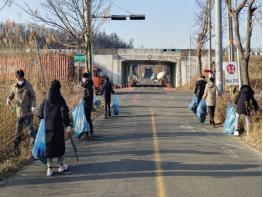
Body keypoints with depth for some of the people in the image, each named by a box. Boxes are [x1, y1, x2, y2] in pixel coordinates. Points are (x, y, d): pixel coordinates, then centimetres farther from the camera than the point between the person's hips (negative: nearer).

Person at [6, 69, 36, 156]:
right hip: (19, 112, 3)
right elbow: (11, 95, 16)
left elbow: (33, 96, -1)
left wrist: (33, 106, -15)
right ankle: (16, 148, 22)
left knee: (30, 129, -8)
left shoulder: (28, 85, -4)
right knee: (18, 131, 9)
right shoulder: (14, 87, 5)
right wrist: (8, 99, -8)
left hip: (28, 112, -3)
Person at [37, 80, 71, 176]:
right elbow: (64, 112, -15)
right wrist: (67, 125, -10)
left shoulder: (46, 99, 5)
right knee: (60, 144, 12)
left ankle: (49, 169, 4)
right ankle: (61, 165, 24)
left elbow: (40, 114, 9)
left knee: (49, 145, 7)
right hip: (58, 126, -3)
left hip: (47, 126, 3)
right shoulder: (60, 99, -7)